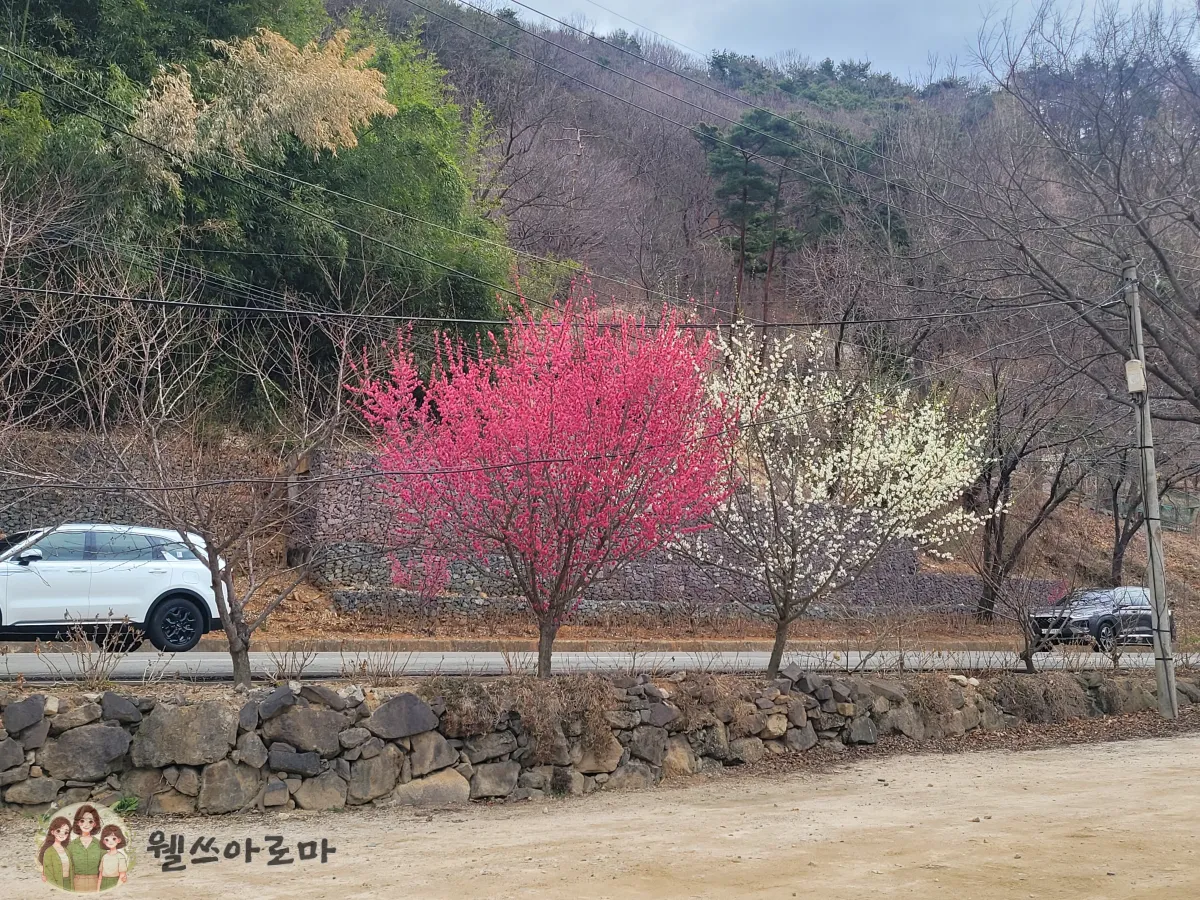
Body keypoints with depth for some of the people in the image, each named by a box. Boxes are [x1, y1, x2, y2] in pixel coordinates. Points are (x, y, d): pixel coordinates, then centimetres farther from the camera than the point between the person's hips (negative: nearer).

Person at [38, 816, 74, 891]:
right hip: (57, 887, -5)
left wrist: (72, 886, 4)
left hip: (69, 885, 5)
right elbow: (48, 873, -9)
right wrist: (56, 887, -12)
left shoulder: (66, 849, 8)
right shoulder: (49, 851, -8)